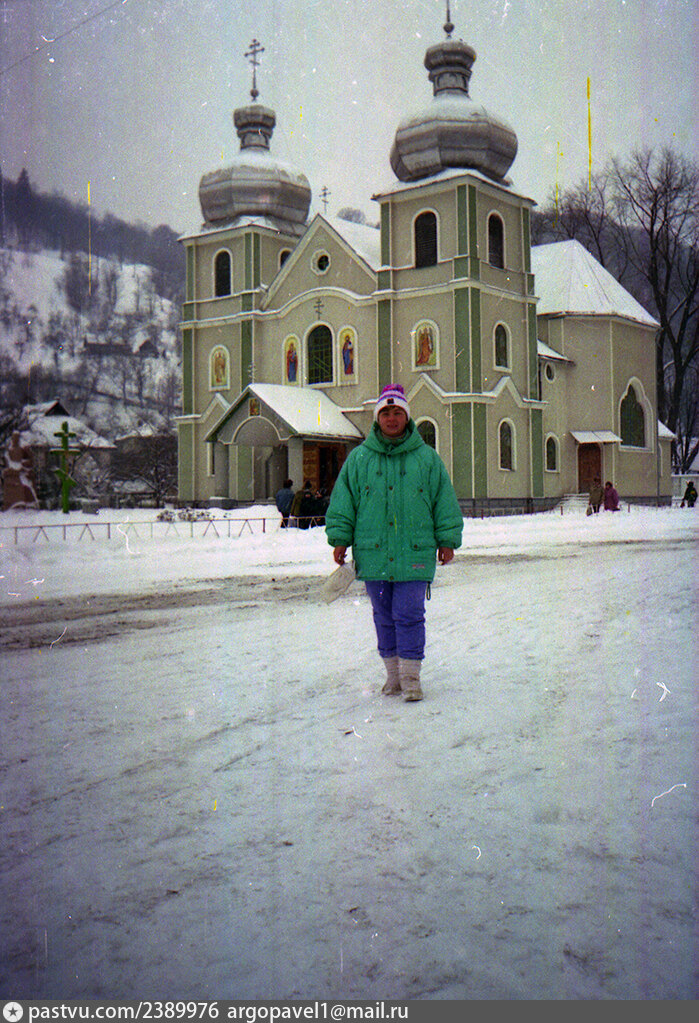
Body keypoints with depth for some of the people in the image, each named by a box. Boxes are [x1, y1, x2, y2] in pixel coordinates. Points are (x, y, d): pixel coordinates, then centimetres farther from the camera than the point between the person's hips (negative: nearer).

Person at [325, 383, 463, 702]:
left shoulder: (426, 458, 6)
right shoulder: (359, 458, 7)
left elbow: (444, 501, 10)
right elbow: (342, 502, 10)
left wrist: (447, 540, 8)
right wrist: (340, 539, 5)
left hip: (414, 554, -2)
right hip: (372, 553, 2)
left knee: (409, 615, -4)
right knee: (384, 616, 9)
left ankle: (411, 676, 5)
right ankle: (393, 673, 21)